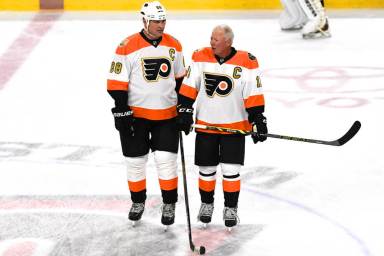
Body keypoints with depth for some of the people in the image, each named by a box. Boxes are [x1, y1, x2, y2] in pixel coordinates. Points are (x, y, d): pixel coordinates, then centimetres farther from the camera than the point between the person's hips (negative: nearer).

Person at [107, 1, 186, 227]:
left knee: (166, 160, -2)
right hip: (135, 114, -2)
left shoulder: (174, 46, 1)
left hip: (167, 114, 2)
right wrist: (121, 112, -13)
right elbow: (117, 83, -10)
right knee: (135, 160, 7)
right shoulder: (128, 47, -12)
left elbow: (180, 78, 13)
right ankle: (138, 202, 27)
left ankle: (169, 204, 14)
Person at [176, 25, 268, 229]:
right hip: (205, 124, 2)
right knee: (206, 168, 10)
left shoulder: (246, 63, -11)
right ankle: (206, 203, 29)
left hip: (234, 125, -2)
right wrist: (185, 111, -7)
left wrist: (257, 120, -11)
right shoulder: (200, 58, -5)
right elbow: (189, 86, -1)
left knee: (231, 169, -1)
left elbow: (253, 95, -8)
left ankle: (231, 208, 14)